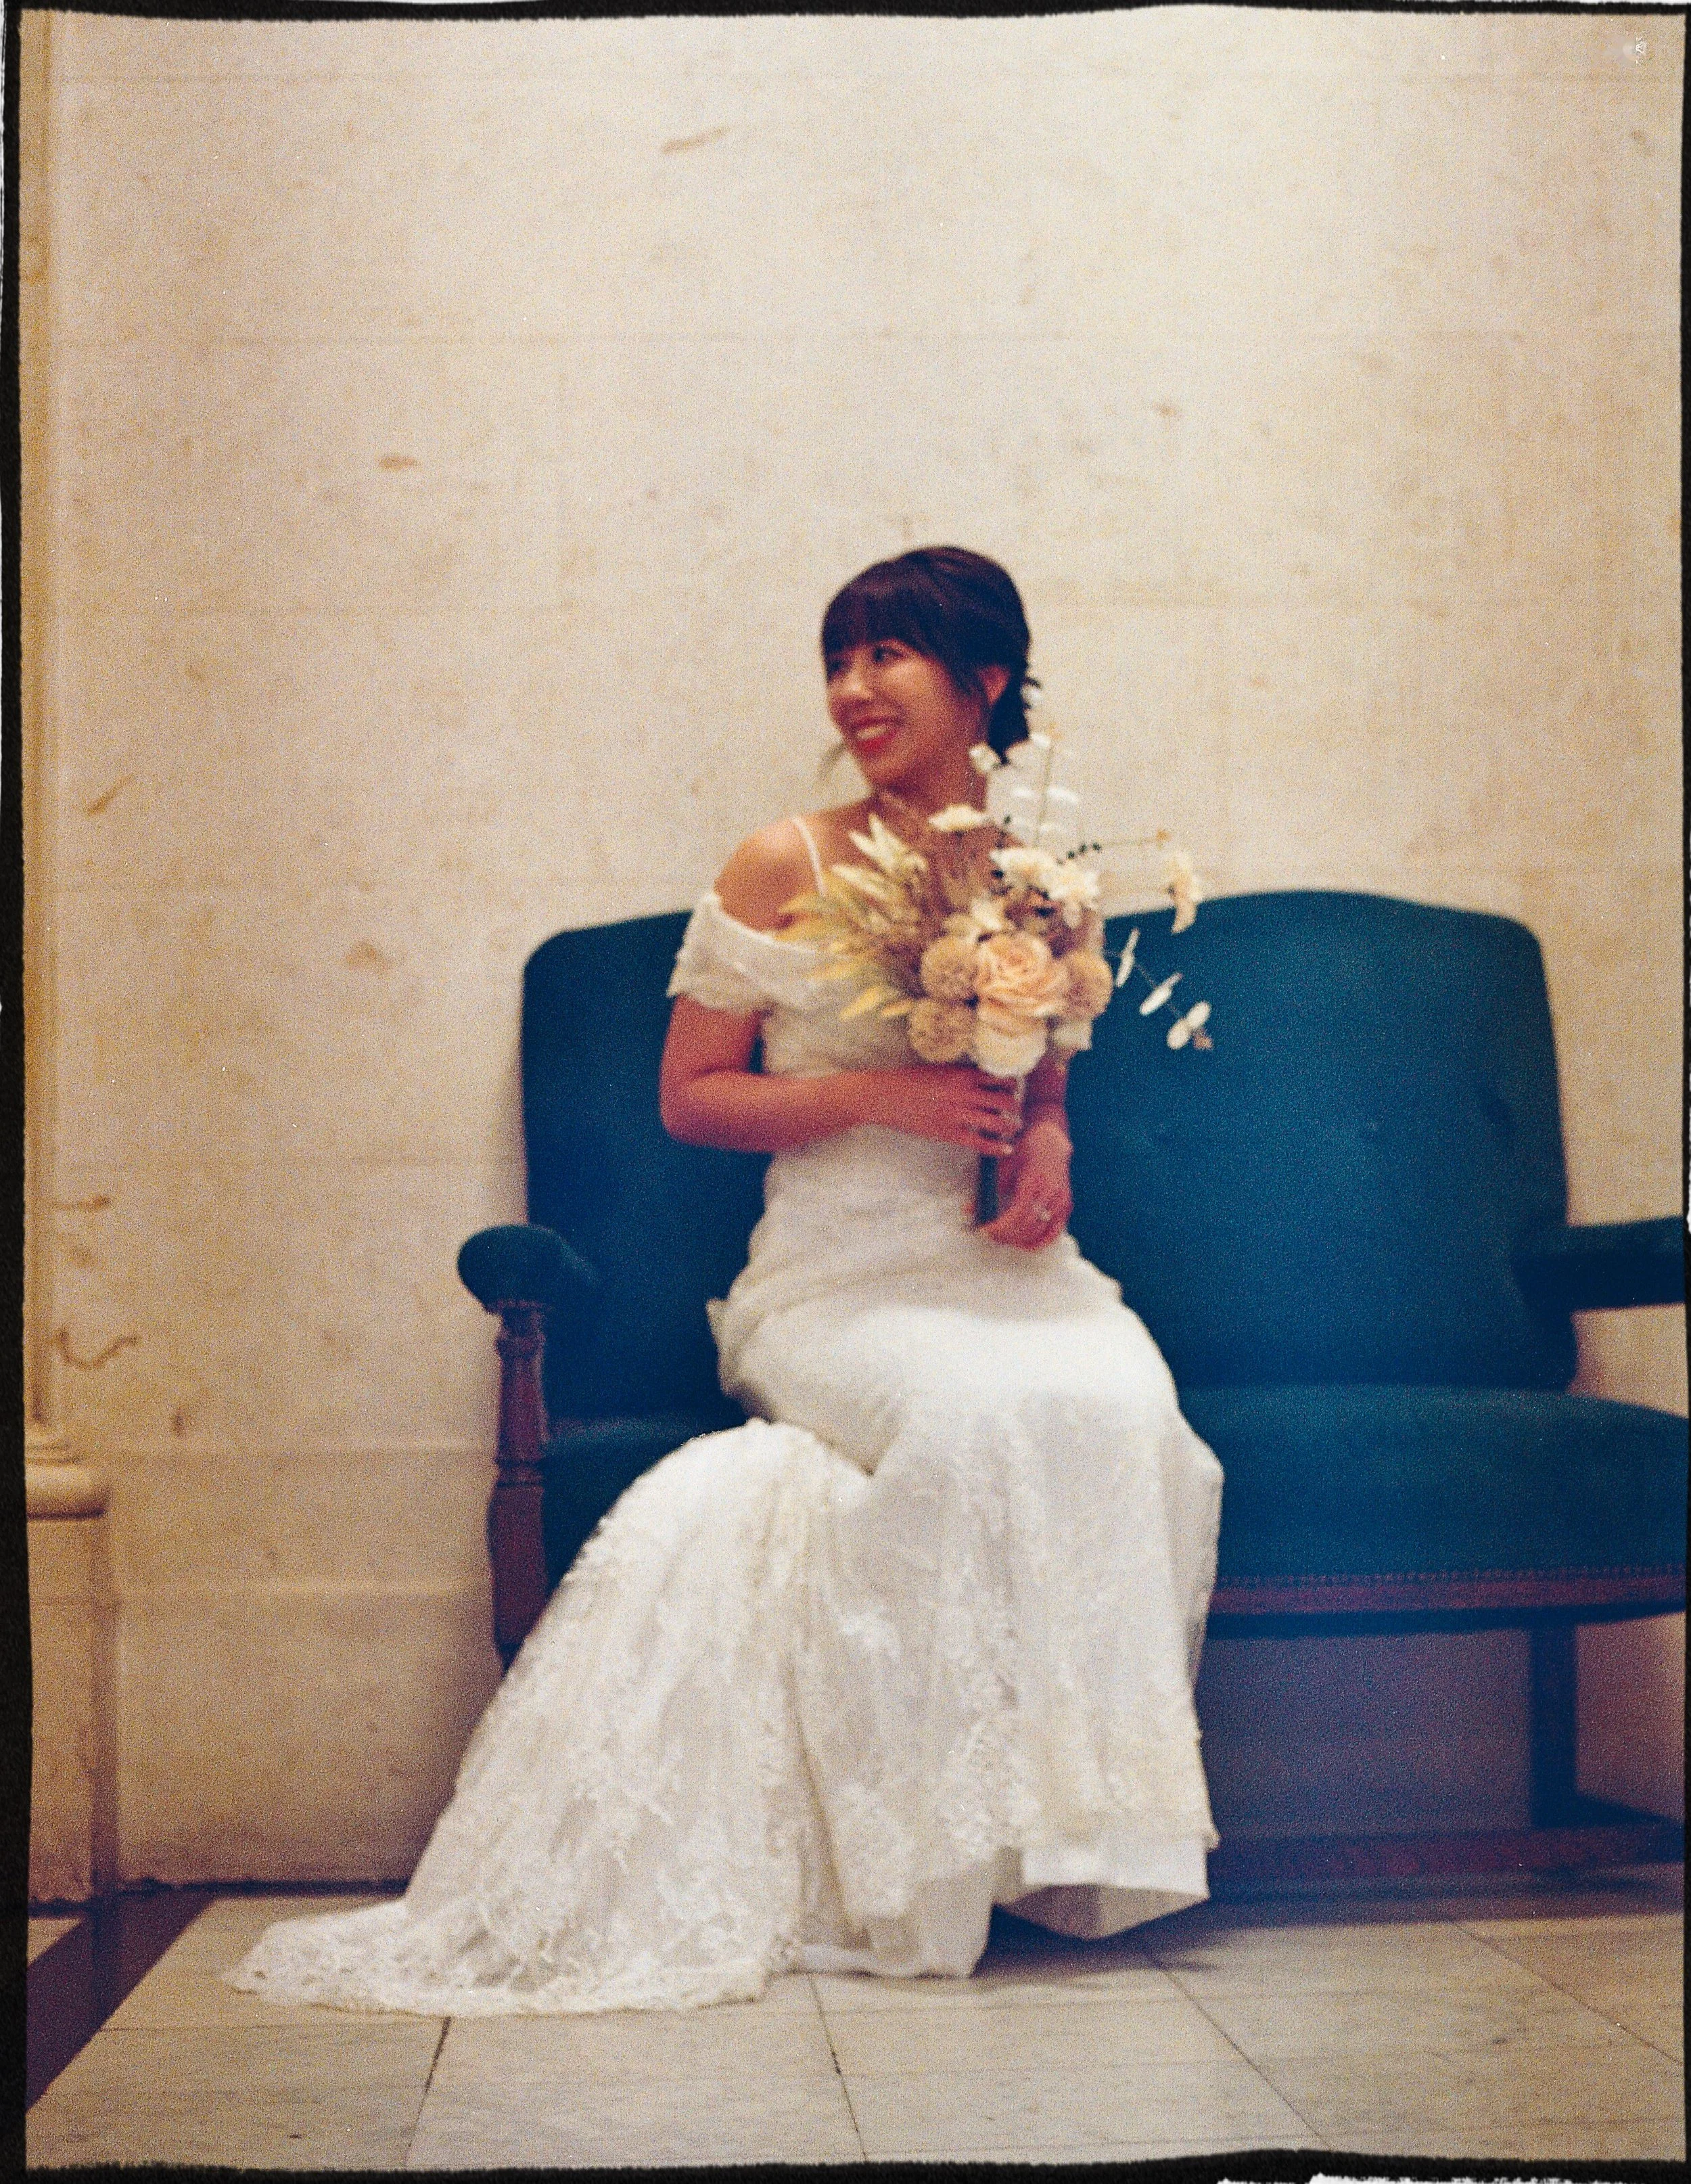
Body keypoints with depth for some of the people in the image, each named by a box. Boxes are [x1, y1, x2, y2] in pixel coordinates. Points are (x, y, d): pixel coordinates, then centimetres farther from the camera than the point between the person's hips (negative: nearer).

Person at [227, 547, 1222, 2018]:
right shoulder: (785, 869, 2)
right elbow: (690, 1098, 1)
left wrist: (1048, 1155, -1)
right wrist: (877, 1093, -12)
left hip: (1000, 1265, 4)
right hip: (837, 1277, -3)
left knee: (1120, 1409, -30)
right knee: (969, 1413, -35)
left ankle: (1075, 1814, -15)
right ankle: (951, 1832, -18)